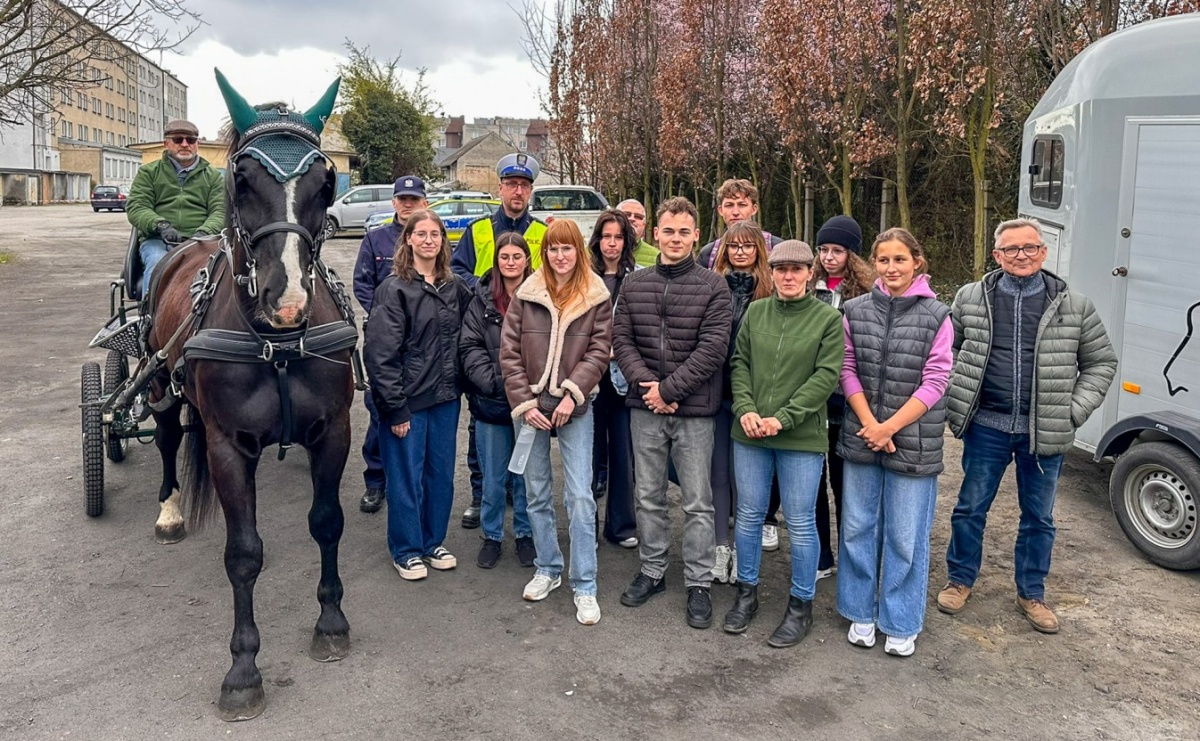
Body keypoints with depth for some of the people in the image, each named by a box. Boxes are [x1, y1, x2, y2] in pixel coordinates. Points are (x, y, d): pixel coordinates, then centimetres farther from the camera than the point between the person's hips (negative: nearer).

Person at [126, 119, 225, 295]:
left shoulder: (213, 175, 20)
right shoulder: (148, 172, 18)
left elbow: (220, 211, 8)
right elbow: (135, 207, 6)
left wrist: (204, 232, -15)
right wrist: (161, 225, -15)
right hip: (157, 240, 0)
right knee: (157, 264, -35)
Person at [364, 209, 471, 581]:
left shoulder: (455, 288, 6)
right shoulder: (394, 289, -11)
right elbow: (380, 353, -14)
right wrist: (395, 408, -16)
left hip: (446, 398, 5)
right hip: (408, 400, -5)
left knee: (441, 474, 14)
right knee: (406, 477, 6)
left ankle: (433, 542, 32)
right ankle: (406, 550, 22)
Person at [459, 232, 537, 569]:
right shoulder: (482, 300, 2)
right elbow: (470, 347, -2)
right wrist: (494, 381, -14)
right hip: (491, 402, 1)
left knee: (526, 474, 12)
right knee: (493, 476, 11)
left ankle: (525, 534, 29)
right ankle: (492, 535, 28)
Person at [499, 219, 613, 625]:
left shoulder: (597, 297, 0)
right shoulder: (526, 295, 2)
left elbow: (599, 351, -4)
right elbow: (509, 352, 0)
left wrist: (571, 394, -15)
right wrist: (524, 402, -8)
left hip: (574, 406, -2)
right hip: (530, 405, 2)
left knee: (580, 496, -5)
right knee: (537, 493, 12)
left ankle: (584, 587, 5)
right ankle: (548, 569, 30)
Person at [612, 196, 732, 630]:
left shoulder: (712, 287, -4)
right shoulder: (634, 285, 8)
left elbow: (712, 347, -11)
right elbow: (621, 340, 3)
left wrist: (668, 388, -15)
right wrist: (645, 383, -12)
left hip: (694, 410, -3)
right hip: (644, 409, 4)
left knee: (698, 503, 5)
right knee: (648, 496, 14)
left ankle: (698, 583, 17)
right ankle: (652, 571, 29)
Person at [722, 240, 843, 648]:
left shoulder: (828, 318, -3)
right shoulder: (755, 311, 8)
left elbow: (826, 375, -9)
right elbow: (739, 363, 8)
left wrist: (783, 418, -16)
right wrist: (745, 408, -9)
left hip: (801, 435, -3)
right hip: (750, 433, 3)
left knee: (800, 522, 5)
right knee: (749, 515, 12)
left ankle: (801, 605, 21)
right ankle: (746, 593, 30)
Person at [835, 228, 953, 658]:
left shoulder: (936, 316, -4)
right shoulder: (856, 311, 3)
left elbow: (934, 382, -6)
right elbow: (847, 370, 2)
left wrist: (889, 427, -13)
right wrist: (870, 425, -9)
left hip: (913, 441, -2)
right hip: (861, 436, 3)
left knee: (906, 536, 5)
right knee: (857, 527, 11)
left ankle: (901, 624, 22)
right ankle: (861, 613, 28)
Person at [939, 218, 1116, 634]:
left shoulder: (1073, 306, -1)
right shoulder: (971, 299, 0)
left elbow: (1101, 362, 7)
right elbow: (947, 349, 11)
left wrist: (1075, 411, -3)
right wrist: (956, 398, 0)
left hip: (1045, 432, 1)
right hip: (986, 427, 0)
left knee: (1039, 517, 13)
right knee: (971, 508, 10)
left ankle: (1031, 594, 30)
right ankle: (960, 579, 30)